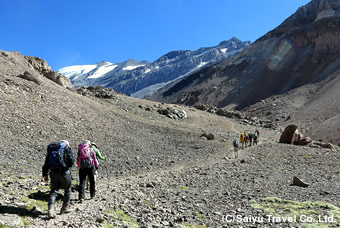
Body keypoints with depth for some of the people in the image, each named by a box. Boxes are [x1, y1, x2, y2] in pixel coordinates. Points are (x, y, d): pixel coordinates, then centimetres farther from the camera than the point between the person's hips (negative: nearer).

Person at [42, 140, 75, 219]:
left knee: (53, 192, 5)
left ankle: (50, 210, -12)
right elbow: (72, 161, -9)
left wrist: (45, 174, 17)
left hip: (53, 173, 4)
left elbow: (46, 163, 14)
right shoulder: (66, 149, -1)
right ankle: (65, 208, 21)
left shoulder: (51, 149, 16)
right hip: (64, 172, -4)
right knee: (67, 190, 15)